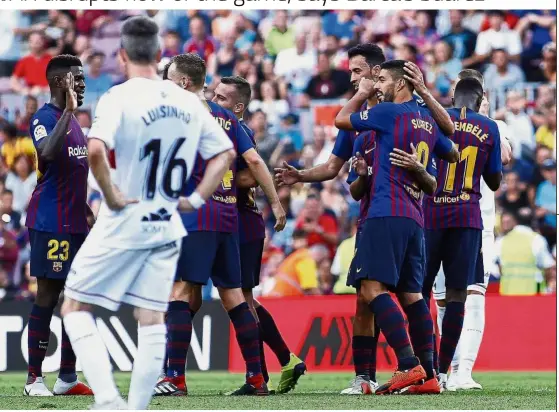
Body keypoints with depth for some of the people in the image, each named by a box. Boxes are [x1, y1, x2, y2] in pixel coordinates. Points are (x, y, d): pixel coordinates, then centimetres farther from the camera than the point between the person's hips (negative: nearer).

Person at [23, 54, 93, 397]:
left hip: (75, 223, 9)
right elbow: (48, 153, -32)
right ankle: (34, 378, -3)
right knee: (48, 296, -7)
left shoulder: (73, 121, 18)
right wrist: (68, 110, -28)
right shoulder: (45, 118, -11)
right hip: (50, 223, -9)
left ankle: (68, 377, 13)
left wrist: (89, 212, 24)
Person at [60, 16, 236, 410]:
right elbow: (226, 153, 12)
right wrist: (197, 198, 10)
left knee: (75, 308, 5)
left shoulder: (119, 97, -13)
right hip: (166, 226, 5)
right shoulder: (188, 102, 5)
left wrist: (111, 195, -17)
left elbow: (96, 150, -29)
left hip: (122, 225, -5)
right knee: (152, 321, 9)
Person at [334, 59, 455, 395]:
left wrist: (362, 94, 23)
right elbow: (453, 153, 33)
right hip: (415, 217, 8)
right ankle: (429, 373, 5)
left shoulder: (390, 112, -4)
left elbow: (342, 120, 8)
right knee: (411, 293, 11)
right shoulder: (428, 121, 17)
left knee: (372, 287, -15)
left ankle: (409, 366, -27)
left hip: (388, 212, -8)